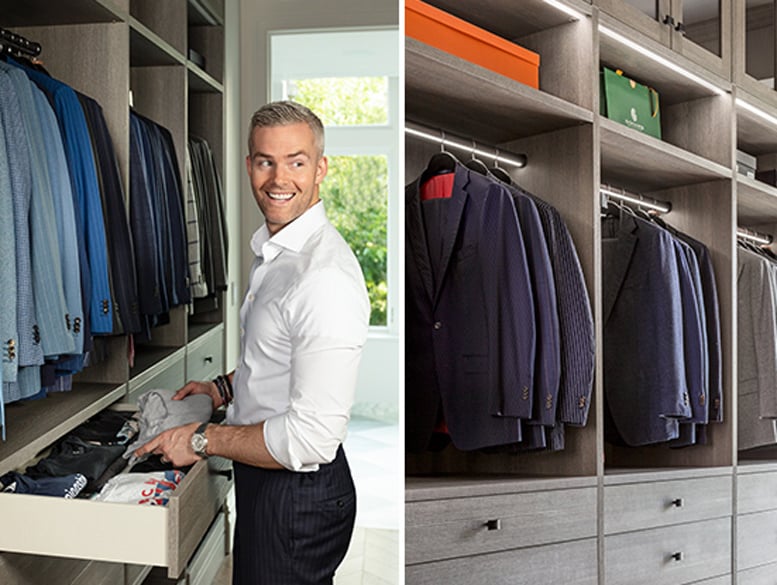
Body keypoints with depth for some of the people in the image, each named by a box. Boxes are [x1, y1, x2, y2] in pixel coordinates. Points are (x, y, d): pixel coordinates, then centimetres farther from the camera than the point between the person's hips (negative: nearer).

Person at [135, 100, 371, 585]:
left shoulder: (326, 277, -28)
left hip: (298, 494, -9)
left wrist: (203, 439, -18)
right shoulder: (275, 249, 5)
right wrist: (228, 387, 9)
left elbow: (312, 439, -29)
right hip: (263, 480, 9)